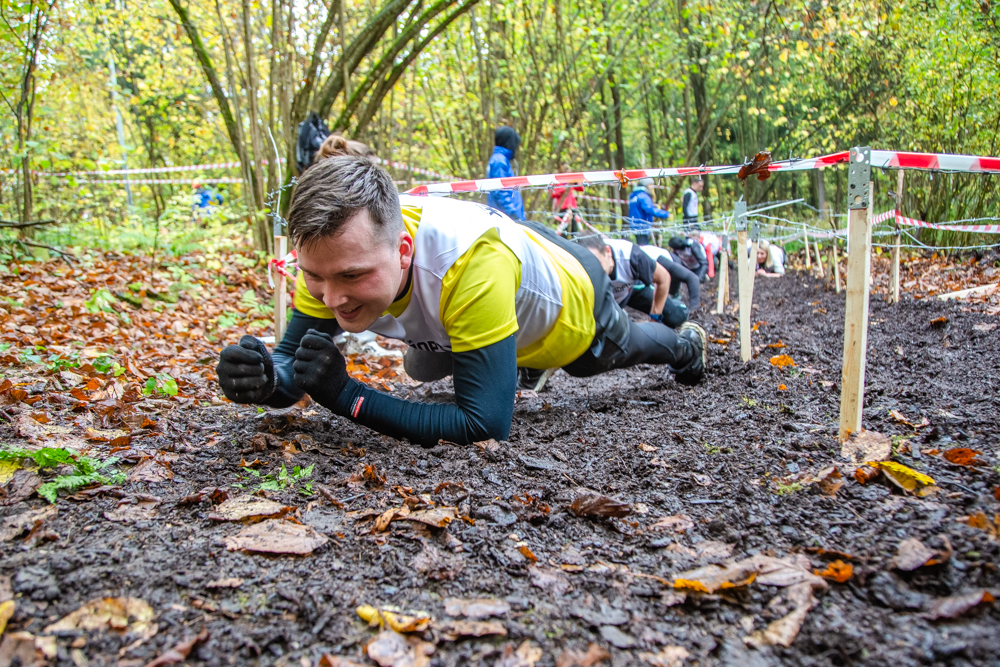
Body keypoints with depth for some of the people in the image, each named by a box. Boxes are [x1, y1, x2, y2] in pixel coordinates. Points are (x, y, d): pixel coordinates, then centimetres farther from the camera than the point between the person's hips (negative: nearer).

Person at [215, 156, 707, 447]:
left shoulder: (471, 260, -52)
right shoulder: (334, 251, -34)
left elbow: (486, 426, -49)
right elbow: (293, 360, -24)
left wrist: (346, 397, -52)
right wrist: (265, 379, -48)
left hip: (570, 307, -4)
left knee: (623, 347, 29)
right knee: (421, 370, 29)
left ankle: (686, 345, 66)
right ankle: (524, 366, 58)